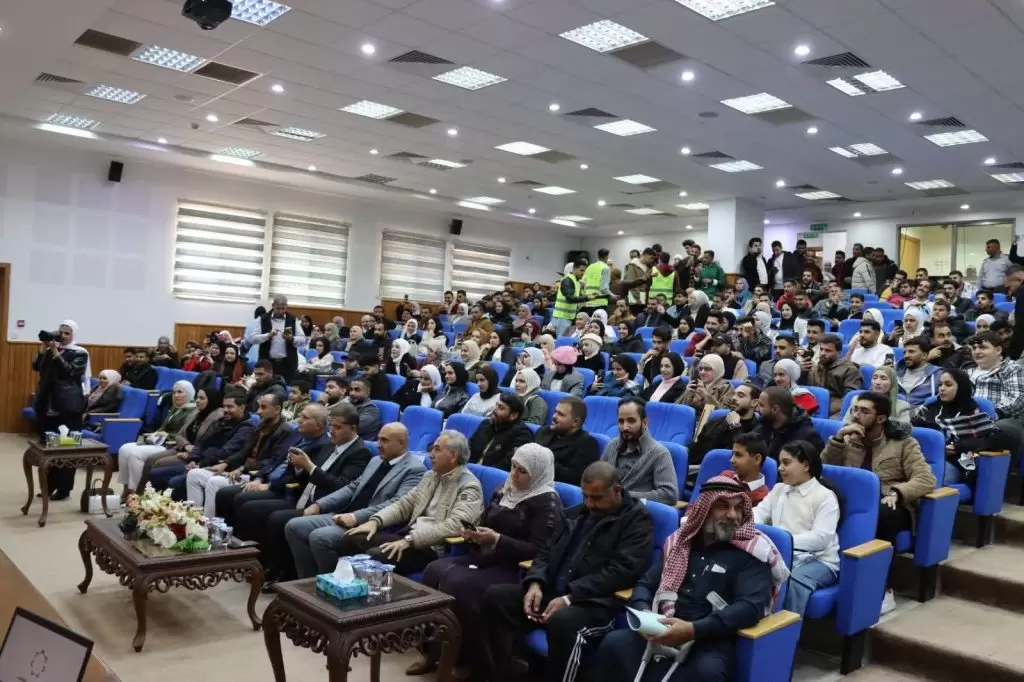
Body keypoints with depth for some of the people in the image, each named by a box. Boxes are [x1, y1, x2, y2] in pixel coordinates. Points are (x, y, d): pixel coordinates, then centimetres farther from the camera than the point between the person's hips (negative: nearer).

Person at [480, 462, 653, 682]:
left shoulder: (637, 518, -2)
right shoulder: (576, 513, 18)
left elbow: (621, 571, -14)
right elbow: (547, 551, 19)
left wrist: (569, 598, -20)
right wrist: (535, 583, -4)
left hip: (596, 603, -7)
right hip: (552, 592, 7)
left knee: (561, 621, -38)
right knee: (495, 596, -12)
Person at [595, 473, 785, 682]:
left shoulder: (751, 552, 3)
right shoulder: (680, 541, 16)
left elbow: (751, 606, -10)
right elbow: (645, 584, 17)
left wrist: (694, 630, -22)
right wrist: (644, 613, -7)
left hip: (712, 640, -3)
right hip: (664, 632, 3)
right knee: (614, 644, -24)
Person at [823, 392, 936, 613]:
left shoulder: (902, 443, 2)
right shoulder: (849, 440, 13)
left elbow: (926, 479, -9)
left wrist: (897, 492, -27)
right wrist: (838, 439, -6)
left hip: (890, 506, -2)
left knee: (882, 514, -39)